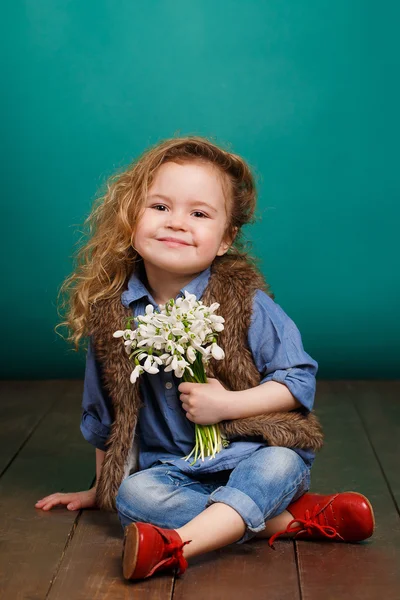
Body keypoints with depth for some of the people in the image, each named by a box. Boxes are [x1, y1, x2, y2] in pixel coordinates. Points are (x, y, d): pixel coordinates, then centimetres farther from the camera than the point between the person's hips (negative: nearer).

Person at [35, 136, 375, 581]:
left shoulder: (245, 303, -11)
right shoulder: (113, 311, -3)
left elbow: (300, 380, -7)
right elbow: (103, 411, 10)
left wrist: (225, 404, -20)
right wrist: (101, 487, 19)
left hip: (252, 455, -2)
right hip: (172, 469, 3)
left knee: (281, 463, -32)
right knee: (132, 495, -27)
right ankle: (289, 518, -22)